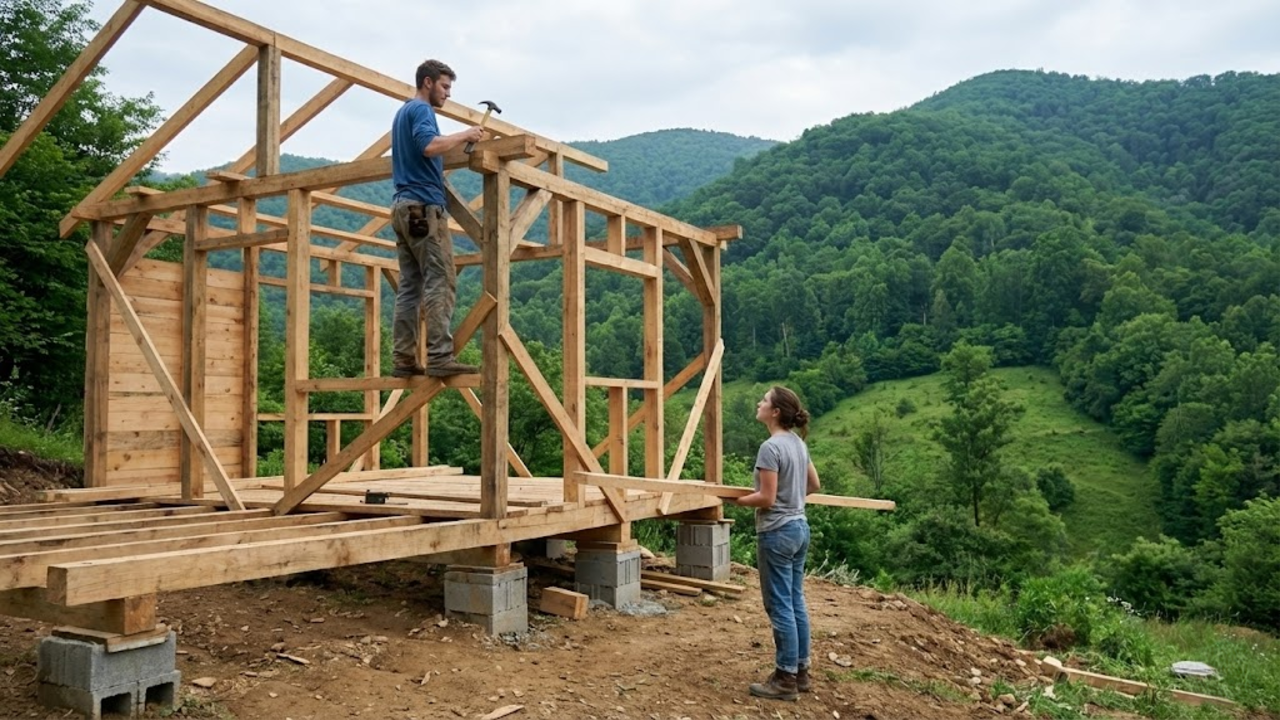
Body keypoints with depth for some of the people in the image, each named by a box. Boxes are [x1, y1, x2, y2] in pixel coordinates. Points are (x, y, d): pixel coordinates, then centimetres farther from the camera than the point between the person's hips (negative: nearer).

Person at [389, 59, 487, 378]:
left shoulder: (402, 112, 26)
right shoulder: (421, 109, -4)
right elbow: (429, 145, -23)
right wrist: (464, 135, -11)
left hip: (403, 207, 10)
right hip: (424, 206, -10)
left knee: (410, 287, 5)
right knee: (441, 283, -13)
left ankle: (405, 360, 3)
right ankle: (440, 357, -18)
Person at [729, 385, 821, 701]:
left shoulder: (771, 447, -19)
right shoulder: (799, 443, 8)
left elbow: (766, 499, -19)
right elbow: (814, 484, 19)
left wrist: (737, 499, -4)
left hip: (777, 533, -9)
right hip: (799, 528, 9)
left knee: (780, 607, 0)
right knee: (796, 603, 15)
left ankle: (786, 679, 8)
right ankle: (801, 671, 24)